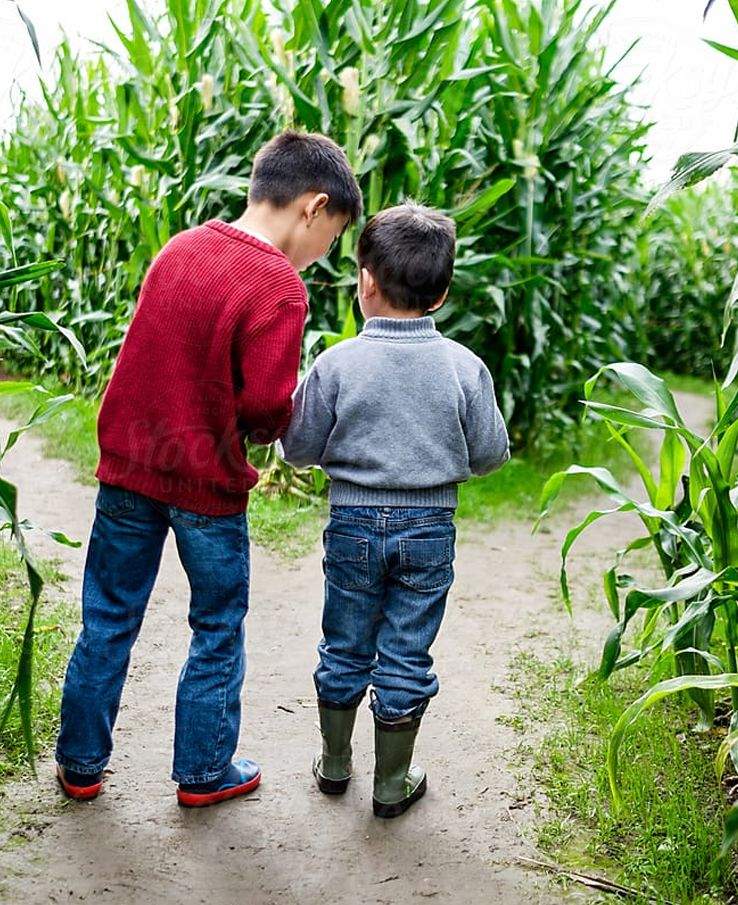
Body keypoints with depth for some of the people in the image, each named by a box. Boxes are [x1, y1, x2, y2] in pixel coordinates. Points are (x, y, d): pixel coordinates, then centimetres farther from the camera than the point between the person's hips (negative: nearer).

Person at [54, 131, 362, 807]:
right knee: (218, 632, 14)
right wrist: (272, 427, -1)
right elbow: (268, 408, -22)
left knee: (108, 620, 17)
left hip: (129, 462, 6)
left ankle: (81, 764, 30)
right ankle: (204, 773, 27)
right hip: (206, 480, -6)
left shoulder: (180, 248, 3)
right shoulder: (279, 287, -18)